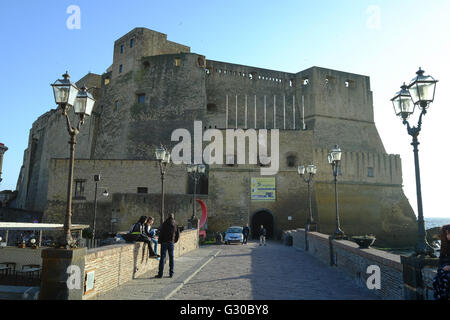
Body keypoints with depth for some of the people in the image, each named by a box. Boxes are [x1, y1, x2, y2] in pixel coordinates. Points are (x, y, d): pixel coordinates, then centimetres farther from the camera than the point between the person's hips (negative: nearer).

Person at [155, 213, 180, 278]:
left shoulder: (165, 224, -6)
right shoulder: (175, 224, 3)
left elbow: (161, 233, -7)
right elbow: (178, 234, 7)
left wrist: (160, 241, 2)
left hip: (164, 242, -2)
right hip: (171, 243, 3)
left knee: (162, 257, 0)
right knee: (171, 258, 9)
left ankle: (160, 274, -1)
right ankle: (171, 273, 10)